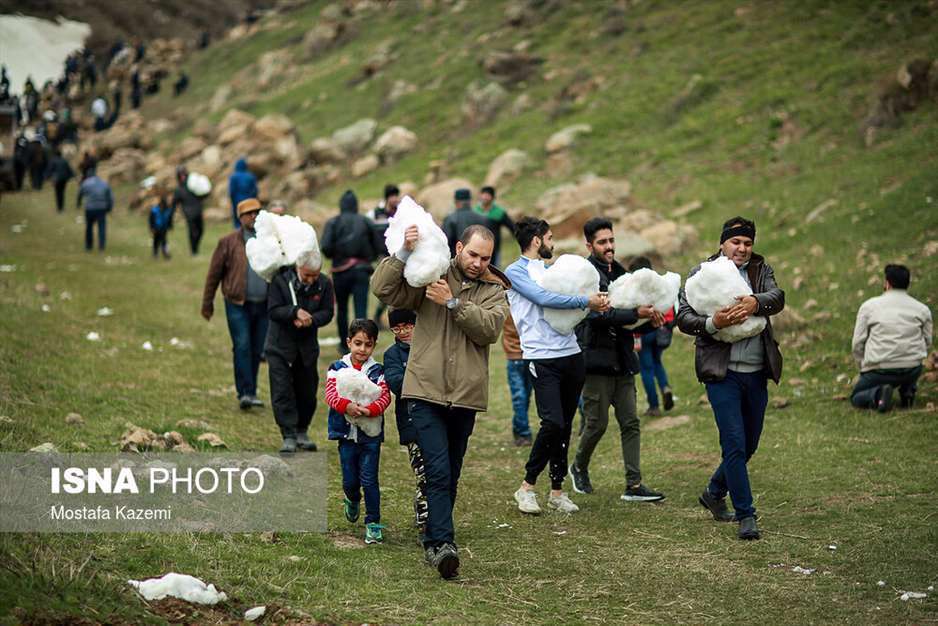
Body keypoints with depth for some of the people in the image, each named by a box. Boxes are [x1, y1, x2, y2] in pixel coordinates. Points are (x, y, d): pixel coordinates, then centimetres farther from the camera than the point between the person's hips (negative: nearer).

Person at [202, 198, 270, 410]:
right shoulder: (229, 242, 1)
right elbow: (214, 273, 6)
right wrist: (207, 303, 7)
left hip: (264, 306, 3)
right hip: (238, 305, -3)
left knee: (257, 351, 7)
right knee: (242, 347, -12)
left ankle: (250, 392, 17)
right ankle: (245, 393, -13)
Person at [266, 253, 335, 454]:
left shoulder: (324, 284, -5)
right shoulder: (280, 280, -13)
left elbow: (327, 313, -3)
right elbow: (273, 311, -17)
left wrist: (311, 320, -23)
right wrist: (295, 311, -31)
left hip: (307, 346, 3)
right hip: (280, 345, -3)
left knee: (307, 392, 10)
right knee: (282, 392, -8)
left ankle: (302, 433, 27)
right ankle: (289, 437, -5)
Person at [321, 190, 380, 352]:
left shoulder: (333, 222, -2)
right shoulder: (366, 222, 3)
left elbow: (325, 247, -14)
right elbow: (376, 249, 2)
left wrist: (333, 255, 7)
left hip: (341, 271, 0)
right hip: (362, 271, 0)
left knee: (341, 309, 18)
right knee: (361, 311, -6)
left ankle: (344, 346, 30)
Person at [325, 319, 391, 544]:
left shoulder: (377, 371, 0)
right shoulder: (337, 368, 1)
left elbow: (385, 397, -9)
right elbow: (330, 394, -10)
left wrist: (369, 410, -27)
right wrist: (347, 406, -29)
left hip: (371, 434, -1)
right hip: (346, 433, 1)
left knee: (369, 480, -4)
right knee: (349, 480, 10)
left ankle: (373, 523, 6)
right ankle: (353, 501, 44)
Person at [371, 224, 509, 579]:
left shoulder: (494, 290, 8)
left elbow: (489, 328, -10)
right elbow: (382, 288, -7)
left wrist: (453, 302, -16)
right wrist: (403, 253, -18)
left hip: (465, 396, 3)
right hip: (426, 392, -3)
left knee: (450, 476, 13)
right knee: (438, 471, -14)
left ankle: (434, 543, 25)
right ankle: (443, 543, -18)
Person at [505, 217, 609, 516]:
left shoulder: (550, 270, 21)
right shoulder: (515, 272, -3)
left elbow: (571, 298, 23)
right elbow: (544, 299, -16)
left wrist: (597, 302, 4)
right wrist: (585, 301, -15)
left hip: (571, 354, 7)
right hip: (542, 357, -7)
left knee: (565, 425, 8)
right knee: (553, 422, -18)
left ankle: (557, 490, 17)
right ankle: (527, 486, -4)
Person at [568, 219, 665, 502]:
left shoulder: (620, 273, 16)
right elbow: (598, 314, -23)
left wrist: (650, 321, -2)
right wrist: (636, 314, -30)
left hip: (621, 361, 7)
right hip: (596, 359, -7)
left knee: (631, 424, 2)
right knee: (597, 423, 0)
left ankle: (634, 485, 3)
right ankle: (579, 467, 26)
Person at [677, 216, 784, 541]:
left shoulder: (761, 270, 11)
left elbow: (778, 297, -9)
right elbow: (683, 317, -5)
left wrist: (756, 302, -30)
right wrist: (712, 323, -24)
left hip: (756, 373, 4)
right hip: (722, 373, -4)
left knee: (749, 445, 15)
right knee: (734, 444, -9)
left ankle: (714, 493, 36)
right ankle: (746, 516, -3)